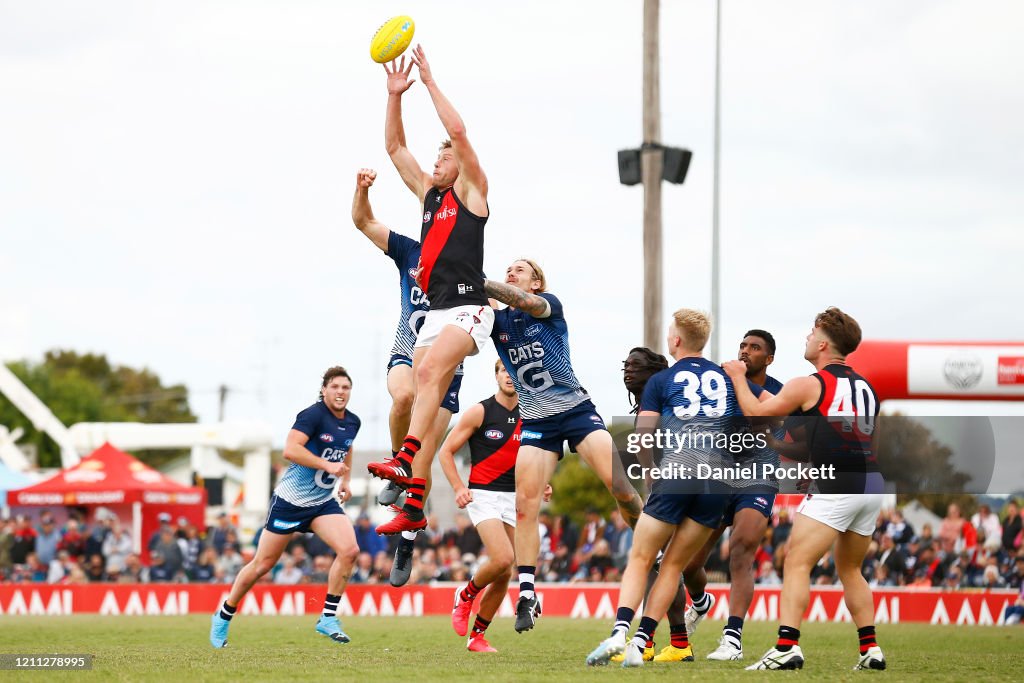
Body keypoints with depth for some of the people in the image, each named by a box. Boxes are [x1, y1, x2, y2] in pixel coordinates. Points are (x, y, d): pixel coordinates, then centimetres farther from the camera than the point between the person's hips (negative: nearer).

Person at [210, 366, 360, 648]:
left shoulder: (352, 422, 5)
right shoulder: (313, 415, -18)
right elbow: (290, 449, -30)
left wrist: (345, 480, 18)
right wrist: (327, 465, -32)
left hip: (323, 503, 6)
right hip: (291, 500, -6)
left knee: (349, 550, -18)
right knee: (262, 564, 3)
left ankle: (328, 618, -7)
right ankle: (223, 618, 23)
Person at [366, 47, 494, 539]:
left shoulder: (471, 190, 4)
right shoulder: (428, 193, 22)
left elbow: (458, 132, -8)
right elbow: (395, 146, 23)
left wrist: (430, 81, -4)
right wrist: (395, 94, 14)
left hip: (467, 307, -8)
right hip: (436, 311, 8)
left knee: (429, 371, -30)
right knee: (424, 395, 1)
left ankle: (405, 460, -44)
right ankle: (414, 505, -3)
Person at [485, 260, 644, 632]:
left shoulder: (549, 305, -3)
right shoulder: (497, 320, 8)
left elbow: (523, 301, -25)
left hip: (577, 411, -3)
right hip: (536, 423, 3)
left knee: (621, 488, -16)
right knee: (525, 504, -12)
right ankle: (527, 595, -11)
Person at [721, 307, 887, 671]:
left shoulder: (809, 385, -2)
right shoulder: (865, 386, 17)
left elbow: (756, 413, 4)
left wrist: (738, 378, 20)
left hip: (836, 486, -7)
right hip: (872, 484, 7)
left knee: (797, 563, -7)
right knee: (850, 569, 20)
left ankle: (787, 647, -20)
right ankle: (871, 649, 15)